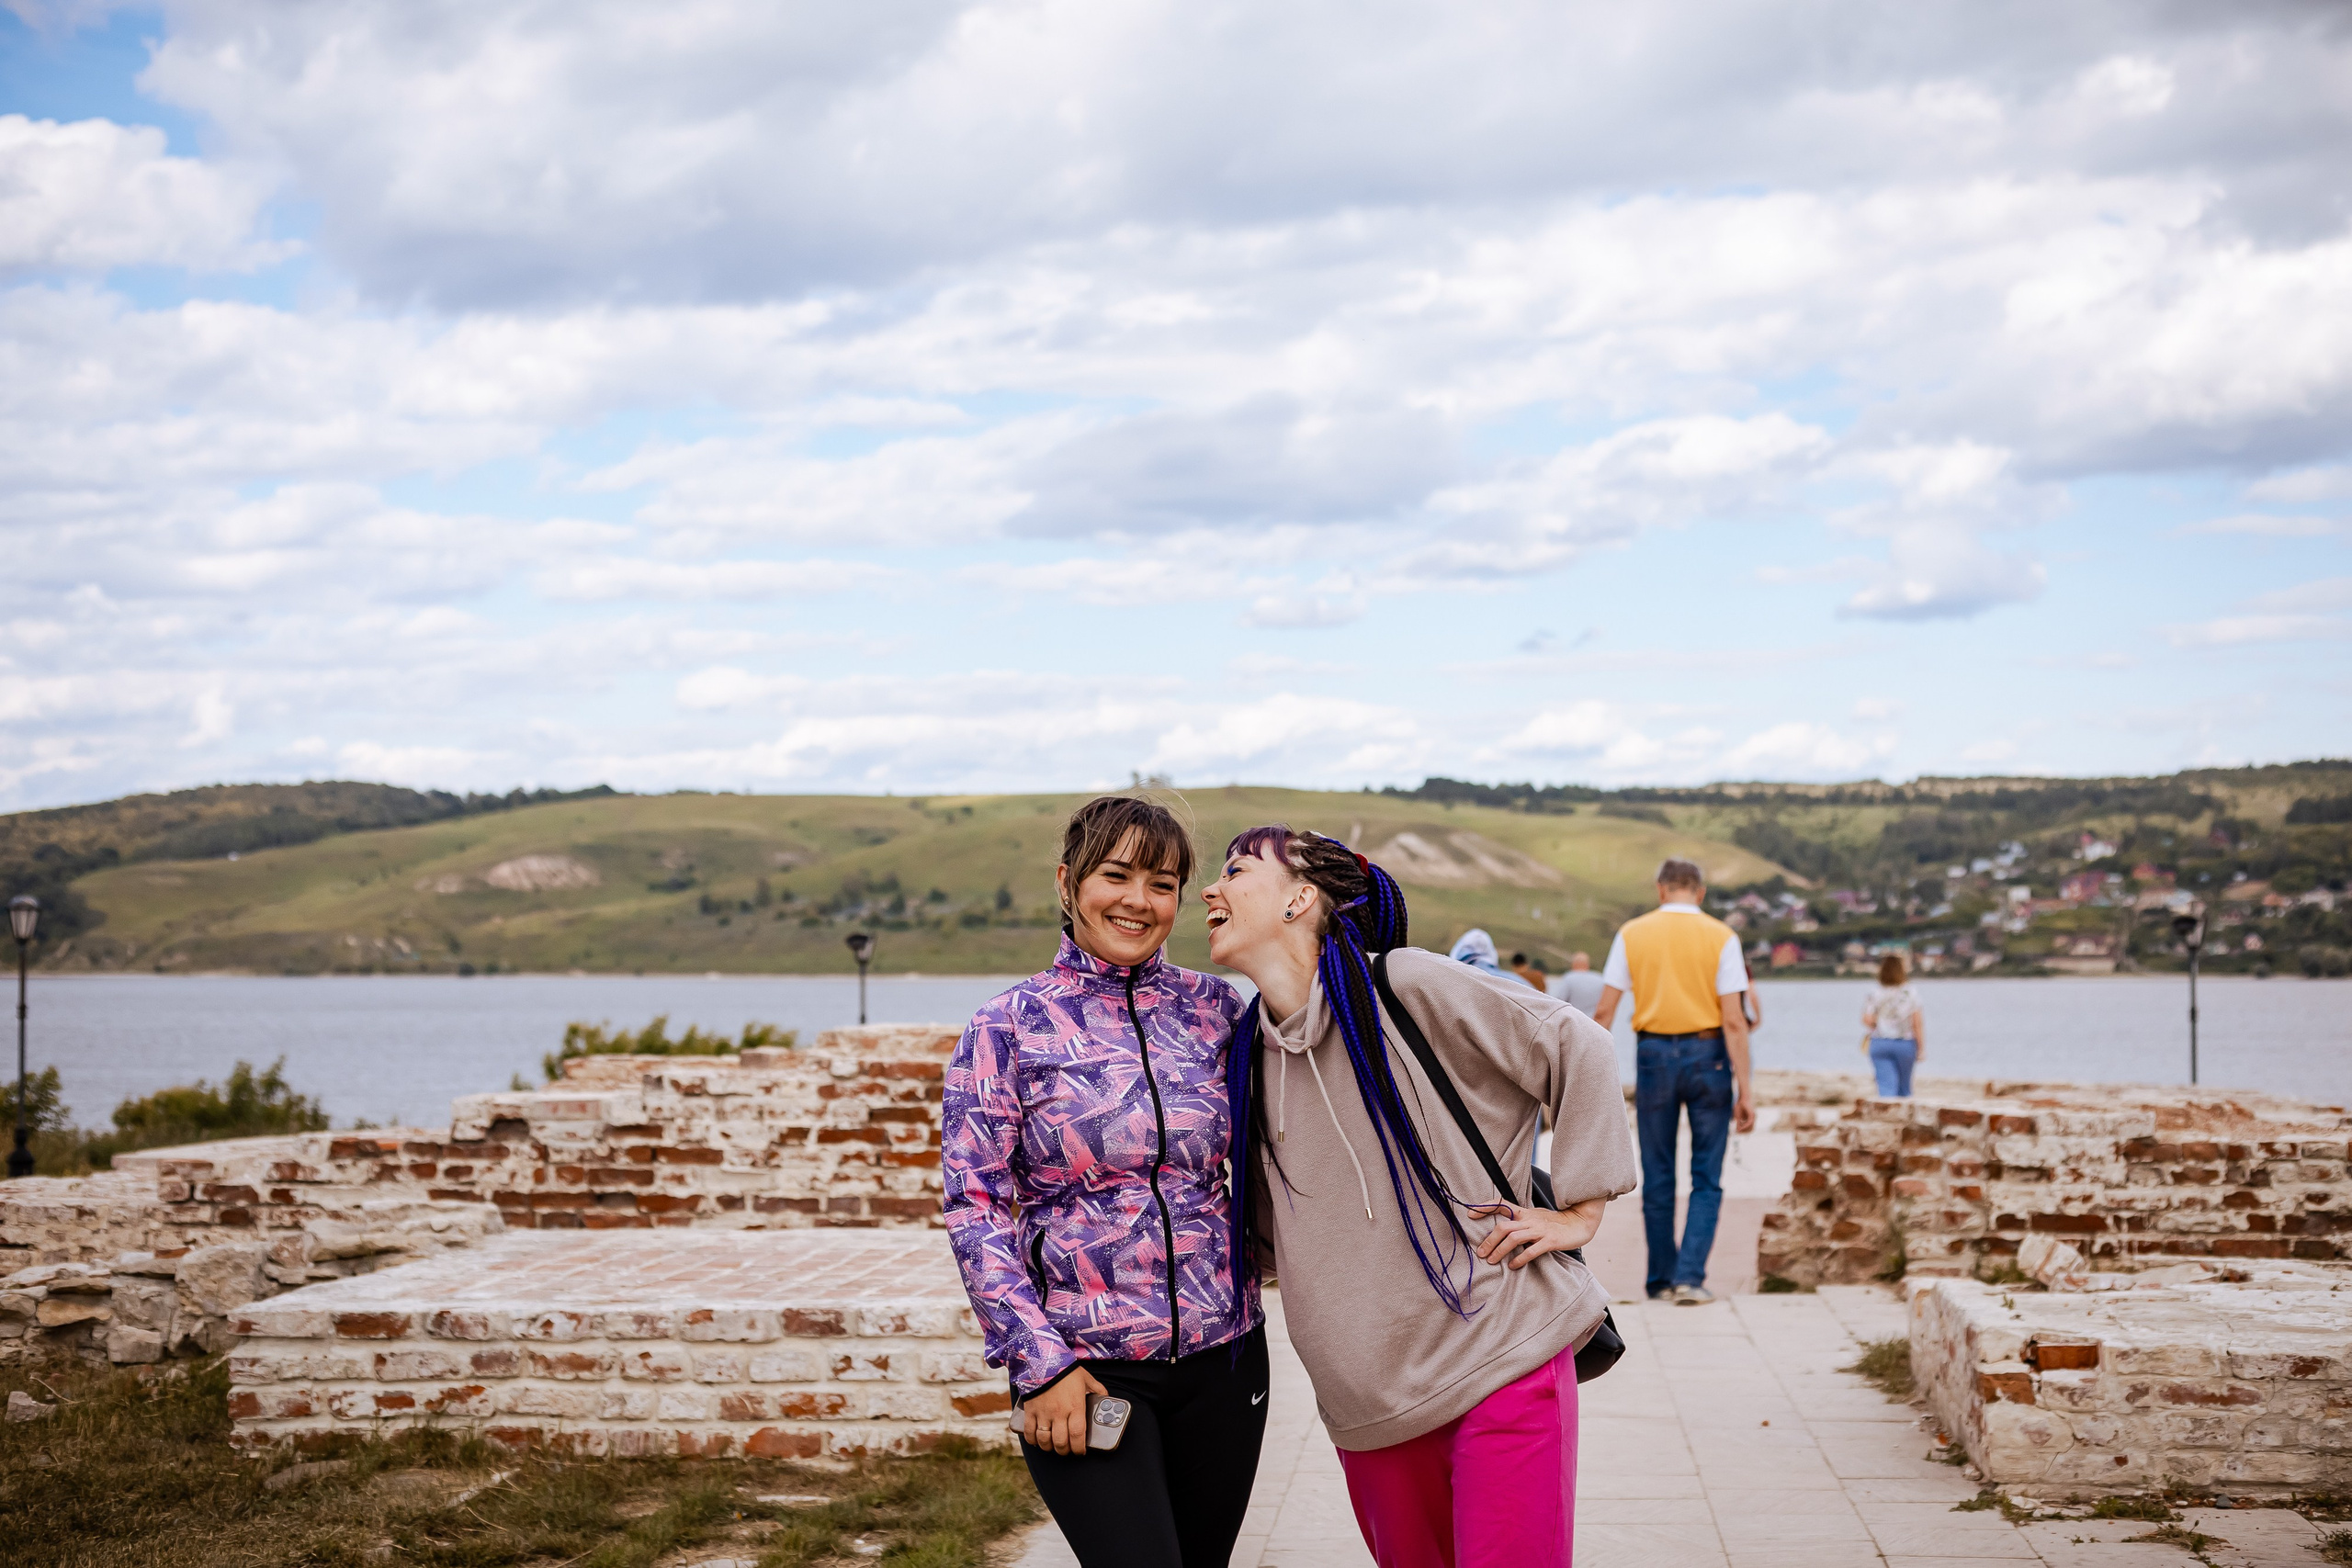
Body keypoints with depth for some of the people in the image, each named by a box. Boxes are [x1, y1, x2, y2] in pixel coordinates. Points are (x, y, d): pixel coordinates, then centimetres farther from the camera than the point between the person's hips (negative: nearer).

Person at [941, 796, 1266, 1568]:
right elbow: (976, 1212, -6)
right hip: (1080, 1366, -4)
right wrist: (1040, 1364, -11)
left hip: (1221, 1355, 4)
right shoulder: (1007, 1029, -3)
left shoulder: (1213, 1008, 5)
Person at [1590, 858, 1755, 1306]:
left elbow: (1604, 1010, -2)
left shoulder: (1632, 934, 1)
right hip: (1708, 1056, -2)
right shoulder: (1721, 937, -4)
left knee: (1657, 1178, 11)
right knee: (1706, 1179, 6)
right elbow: (1733, 1020, -10)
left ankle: (1661, 1280, 17)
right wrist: (1744, 1089, -9)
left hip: (1653, 1054, 2)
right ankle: (1690, 1277, -5)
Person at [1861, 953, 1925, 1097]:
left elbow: (1867, 1021, -8)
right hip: (1905, 1044, 1)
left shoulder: (1874, 994, -6)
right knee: (1904, 1086, 17)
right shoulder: (1911, 994, -5)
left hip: (1880, 1043, -1)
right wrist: (1922, 1048, -1)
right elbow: (1918, 1023, -7)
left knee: (1887, 1085, -2)